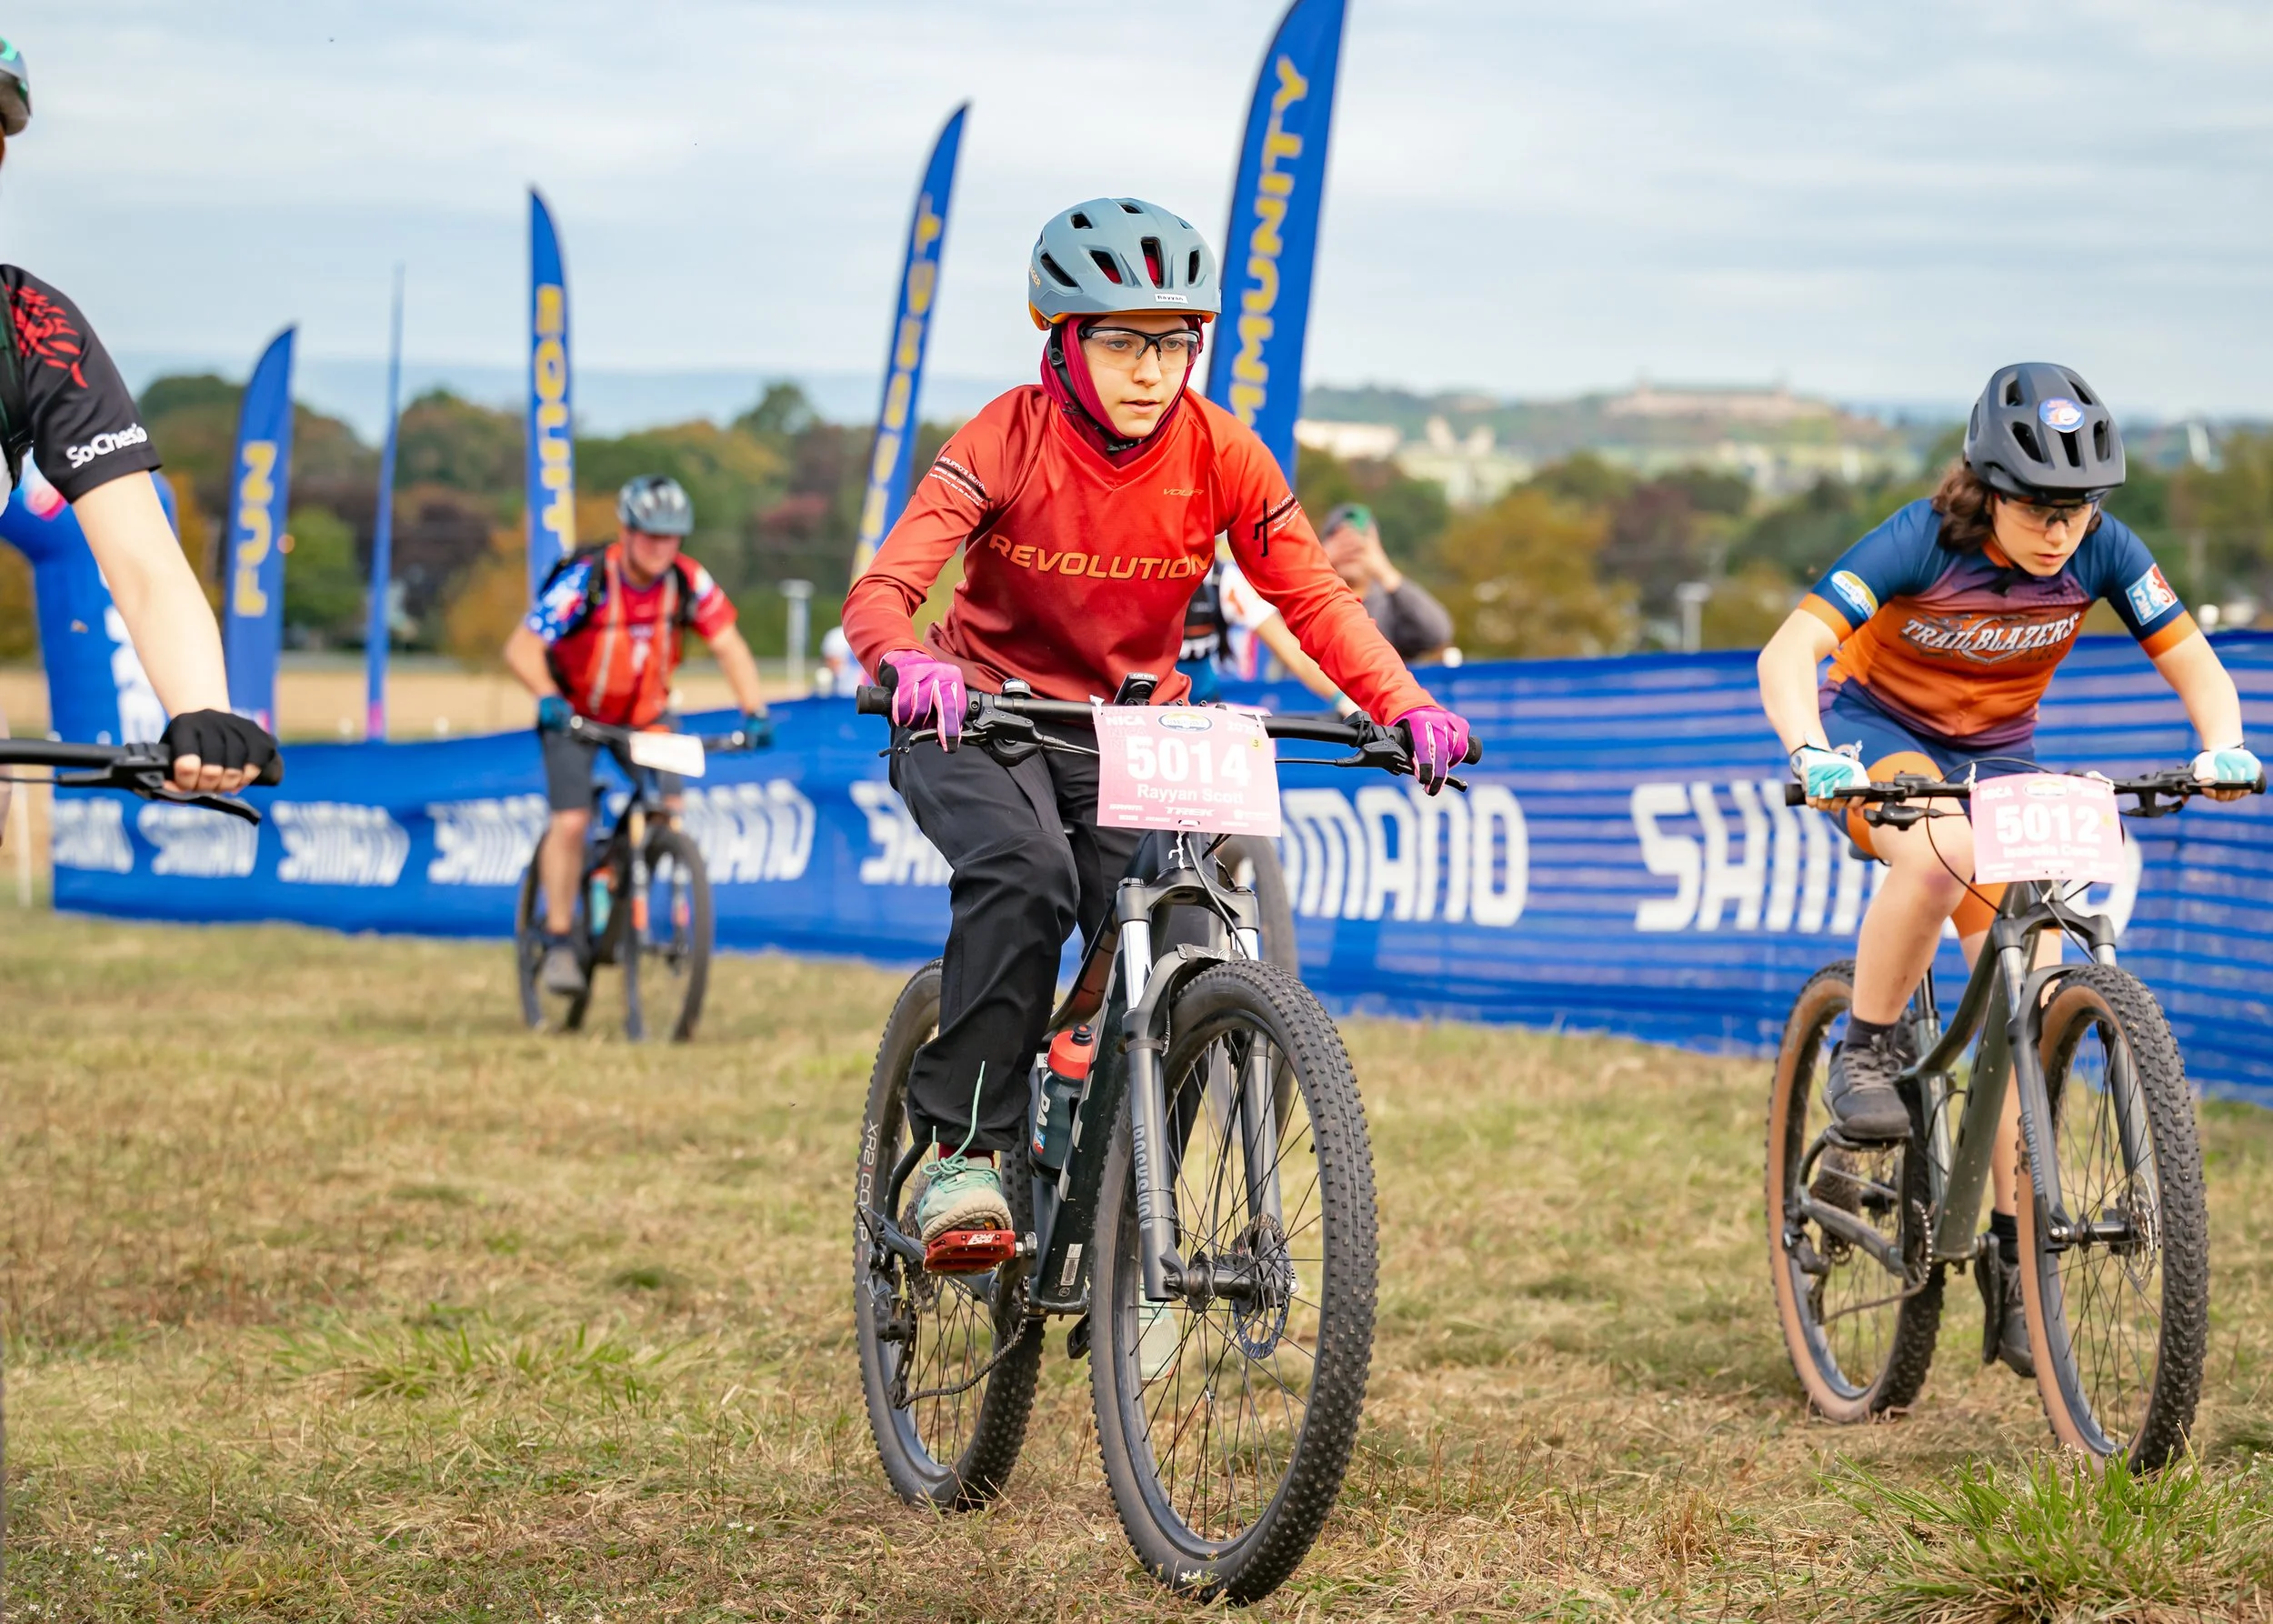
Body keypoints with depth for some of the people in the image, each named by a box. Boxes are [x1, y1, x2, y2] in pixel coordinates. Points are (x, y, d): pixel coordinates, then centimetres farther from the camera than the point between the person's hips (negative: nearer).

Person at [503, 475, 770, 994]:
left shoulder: (689, 582, -18)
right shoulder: (585, 580, -28)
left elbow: (728, 645, -14)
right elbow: (521, 648, -32)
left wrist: (753, 711, -29)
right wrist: (548, 699, -49)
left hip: (644, 714, 3)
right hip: (575, 713, -3)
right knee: (571, 821, -16)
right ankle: (558, 942, -3)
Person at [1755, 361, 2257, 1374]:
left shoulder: (2103, 553, -17)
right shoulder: (1921, 542, -27)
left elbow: (2191, 661, -10)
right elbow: (1788, 651, -34)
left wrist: (2224, 747, -32)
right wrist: (1811, 754, -52)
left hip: (1995, 755, 4)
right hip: (1878, 732, -4)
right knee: (1943, 851, -39)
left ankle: (2012, 1255, 0)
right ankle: (1864, 1055, -17)